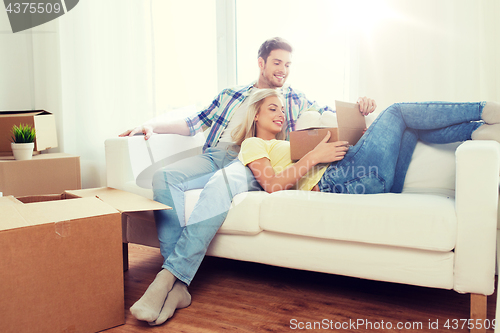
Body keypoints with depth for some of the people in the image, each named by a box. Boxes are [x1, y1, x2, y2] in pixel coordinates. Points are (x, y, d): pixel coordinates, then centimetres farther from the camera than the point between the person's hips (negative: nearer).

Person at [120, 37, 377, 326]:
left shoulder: (296, 100, 26)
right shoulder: (231, 95, 30)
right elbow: (196, 123, 28)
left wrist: (360, 106, -1)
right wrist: (153, 125, 17)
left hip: (254, 163, -3)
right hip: (215, 155, 4)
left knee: (220, 184, -39)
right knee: (164, 177, -28)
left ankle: (169, 277, -38)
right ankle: (179, 287, -34)